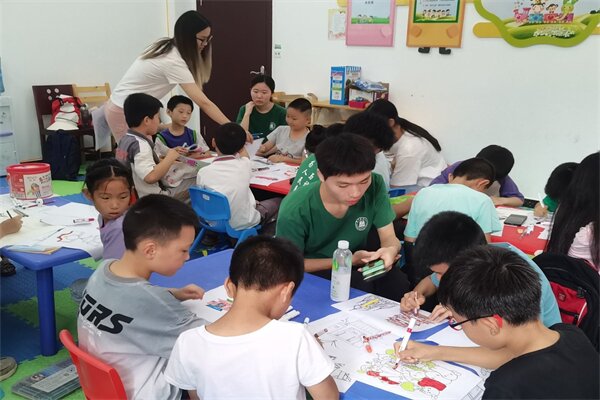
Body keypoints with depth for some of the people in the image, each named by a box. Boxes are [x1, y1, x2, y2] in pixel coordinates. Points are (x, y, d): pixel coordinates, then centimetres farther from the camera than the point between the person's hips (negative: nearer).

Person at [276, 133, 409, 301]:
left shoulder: (375, 186, -19)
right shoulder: (295, 211, -28)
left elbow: (389, 238, -10)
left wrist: (390, 249, -37)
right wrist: (349, 260, -24)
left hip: (358, 263, 4)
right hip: (313, 272, -4)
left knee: (399, 285, -24)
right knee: (362, 287, -32)